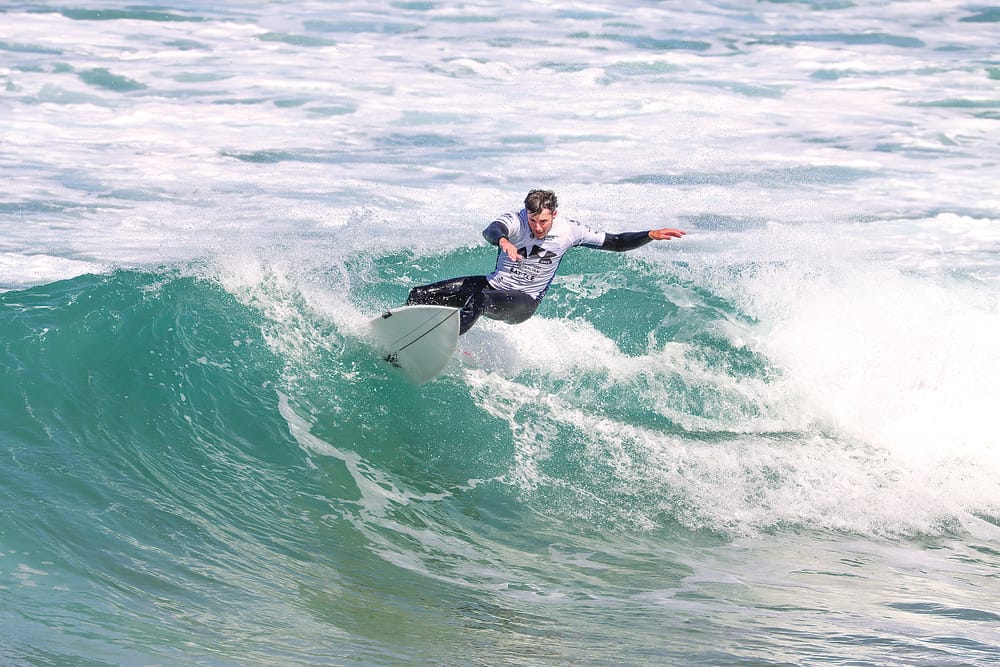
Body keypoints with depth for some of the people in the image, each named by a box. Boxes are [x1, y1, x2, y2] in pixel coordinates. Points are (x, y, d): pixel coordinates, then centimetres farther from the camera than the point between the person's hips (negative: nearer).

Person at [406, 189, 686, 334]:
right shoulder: (515, 221, -14)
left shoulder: (568, 231, -11)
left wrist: (650, 235, -17)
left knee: (480, 299, -38)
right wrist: (503, 240, -61)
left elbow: (615, 243, -4)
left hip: (524, 302, -3)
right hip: (494, 284, 3)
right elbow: (490, 230, -37)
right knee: (419, 295, -8)